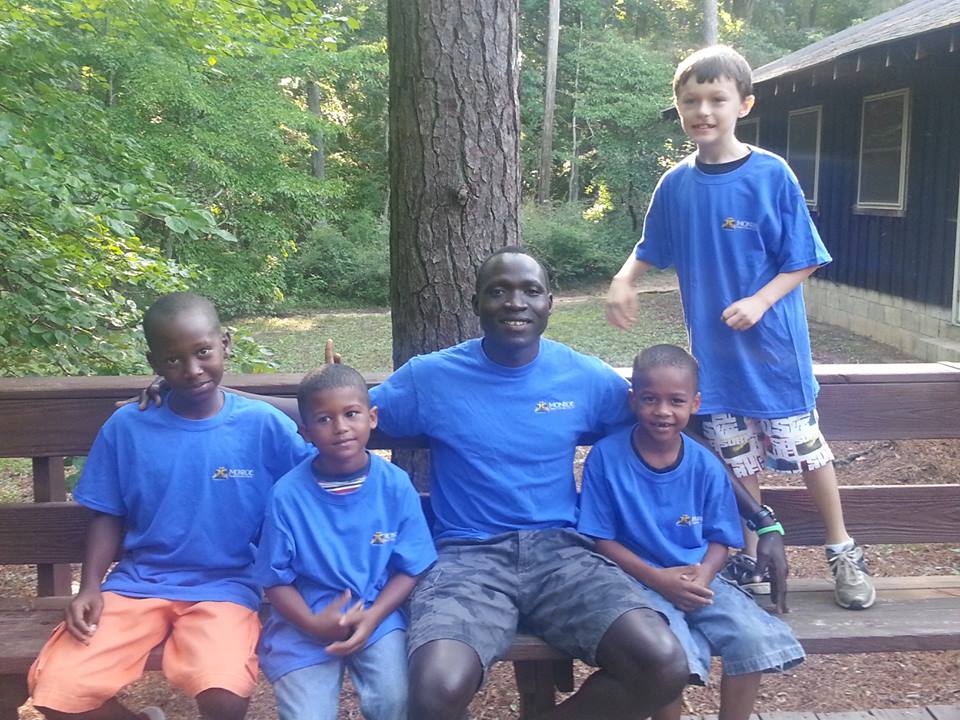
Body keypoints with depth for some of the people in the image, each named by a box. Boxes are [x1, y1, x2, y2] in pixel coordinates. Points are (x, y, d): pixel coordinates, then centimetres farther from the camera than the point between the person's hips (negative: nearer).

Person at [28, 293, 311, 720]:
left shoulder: (263, 424, -5)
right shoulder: (126, 426, 0)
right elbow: (108, 517, 7)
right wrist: (90, 587, -5)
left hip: (226, 587, -2)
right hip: (137, 584, 3)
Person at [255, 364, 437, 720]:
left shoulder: (396, 485, -6)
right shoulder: (288, 494, -9)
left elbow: (411, 568, -1)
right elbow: (275, 579, -2)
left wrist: (371, 618, -16)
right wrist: (313, 623, -19)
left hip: (378, 616, 1)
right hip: (305, 624, 0)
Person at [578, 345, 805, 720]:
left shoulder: (706, 466, -1)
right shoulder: (606, 456, -9)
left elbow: (719, 540, 7)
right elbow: (602, 539, -6)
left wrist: (702, 576, -15)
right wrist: (658, 578, -17)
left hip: (698, 579, 4)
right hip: (640, 580, -3)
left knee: (755, 638, -21)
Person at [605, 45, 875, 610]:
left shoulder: (772, 176, -11)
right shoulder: (675, 185, 0)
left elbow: (803, 260, -7)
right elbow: (651, 250, 14)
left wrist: (760, 301, -21)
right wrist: (623, 281, -5)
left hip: (774, 345, -3)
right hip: (714, 349, 3)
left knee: (805, 447, 7)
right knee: (738, 461, 13)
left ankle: (844, 552, 26)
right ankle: (750, 557, 29)